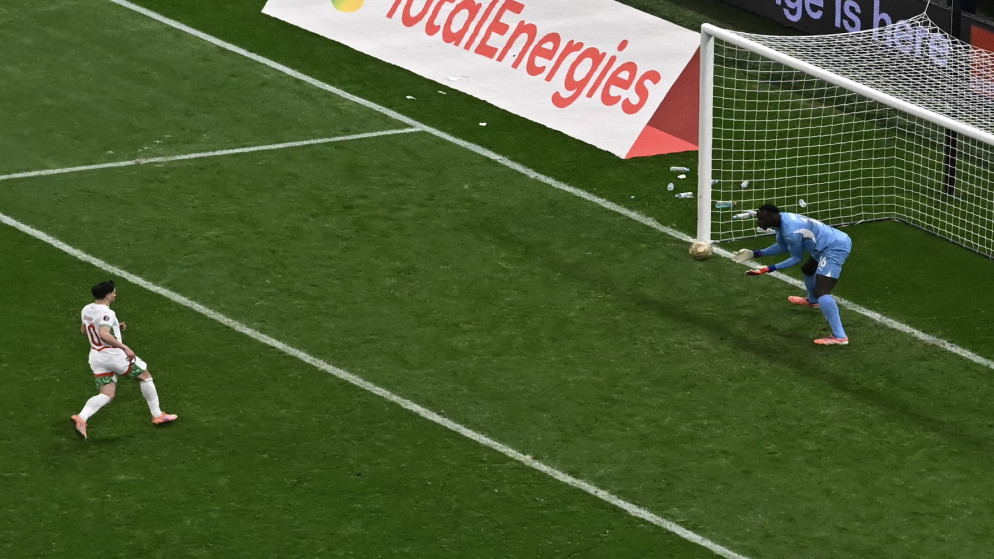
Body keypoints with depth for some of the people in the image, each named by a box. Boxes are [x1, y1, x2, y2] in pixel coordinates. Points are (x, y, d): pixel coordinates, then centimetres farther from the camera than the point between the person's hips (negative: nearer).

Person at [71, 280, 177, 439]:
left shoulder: (86, 310, 6)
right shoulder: (106, 314, -21)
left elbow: (84, 330, 21)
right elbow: (103, 335, -35)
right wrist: (124, 348, -32)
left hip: (96, 357, 8)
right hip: (113, 354, -8)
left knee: (106, 395, 7)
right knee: (145, 376, 13)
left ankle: (81, 417, -18)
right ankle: (157, 415, 21)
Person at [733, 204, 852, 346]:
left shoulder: (791, 231, -29)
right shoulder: (782, 219, 1)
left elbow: (797, 258, -14)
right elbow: (783, 246, 16)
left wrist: (769, 269, -18)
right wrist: (754, 254, 9)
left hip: (835, 248, -11)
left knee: (821, 291, -24)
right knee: (807, 270, 35)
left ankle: (840, 337, -32)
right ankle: (812, 301, 67)